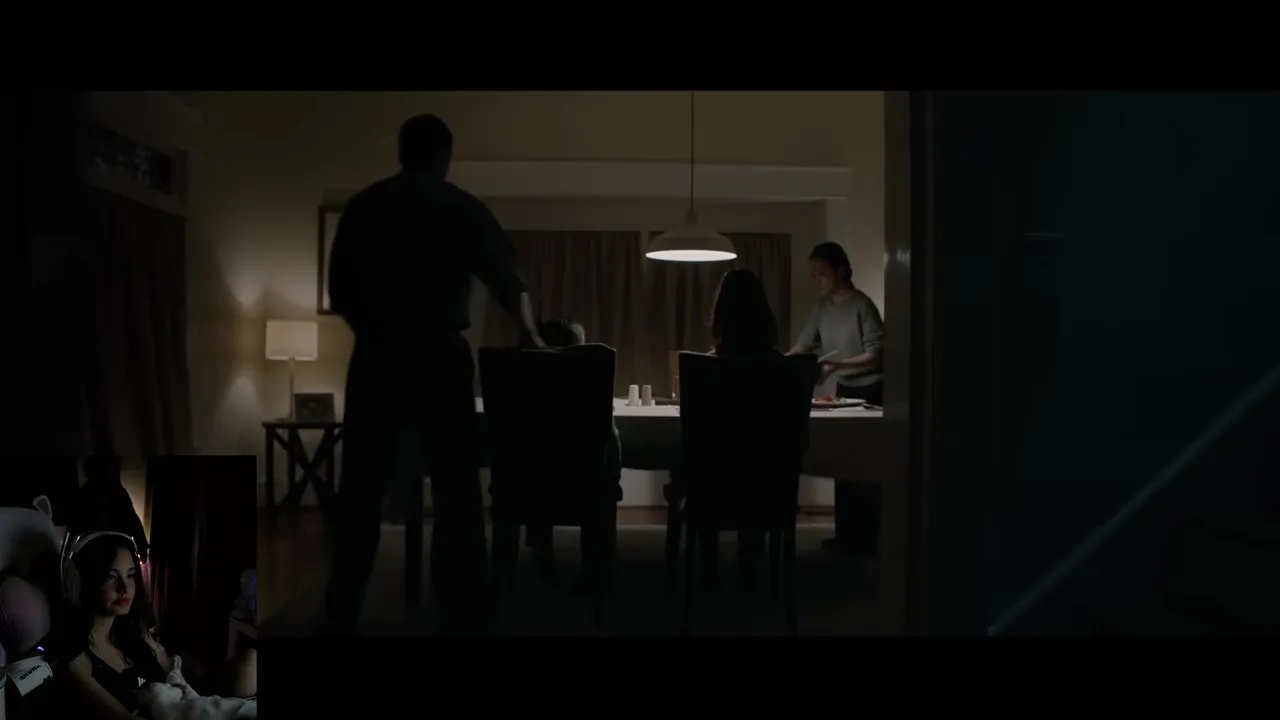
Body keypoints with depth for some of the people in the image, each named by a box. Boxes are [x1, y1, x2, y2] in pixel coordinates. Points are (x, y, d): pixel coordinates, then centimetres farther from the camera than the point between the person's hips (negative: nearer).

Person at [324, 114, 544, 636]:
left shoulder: (363, 207, 9)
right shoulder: (464, 208, 4)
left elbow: (339, 292, 9)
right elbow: (508, 284, 10)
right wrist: (533, 338, 25)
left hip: (376, 356, 2)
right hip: (440, 356, -2)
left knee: (361, 489, 7)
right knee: (456, 492, 3)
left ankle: (340, 617, 13)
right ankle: (462, 618, 5)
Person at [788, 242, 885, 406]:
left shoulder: (861, 305, -18)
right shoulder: (823, 306, 2)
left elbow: (875, 354, -19)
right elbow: (804, 343, 5)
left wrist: (837, 365, -28)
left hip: (870, 390, -6)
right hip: (843, 388, 6)